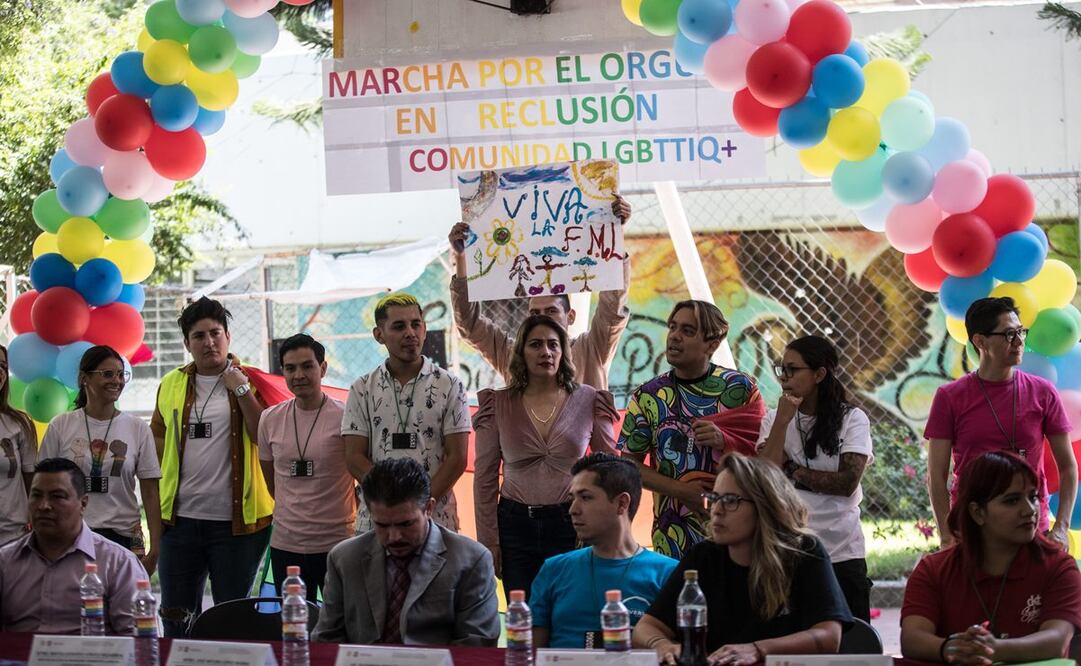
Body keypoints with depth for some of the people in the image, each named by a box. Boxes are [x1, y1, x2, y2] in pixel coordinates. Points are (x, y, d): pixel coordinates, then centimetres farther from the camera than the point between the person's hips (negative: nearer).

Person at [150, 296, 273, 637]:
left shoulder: (248, 381, 0)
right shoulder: (172, 384, 10)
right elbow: (157, 434, 21)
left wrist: (242, 390, -15)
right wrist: (174, 468, 8)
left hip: (236, 519, -3)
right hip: (181, 517, 3)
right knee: (176, 616, 8)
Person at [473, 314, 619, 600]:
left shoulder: (588, 401, 2)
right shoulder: (498, 405, 3)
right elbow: (484, 477, 5)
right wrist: (488, 541, 1)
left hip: (572, 523, -1)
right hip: (516, 525, 1)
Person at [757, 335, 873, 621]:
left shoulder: (852, 419, -1)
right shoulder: (773, 420, 6)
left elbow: (848, 482, -12)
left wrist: (792, 470, -7)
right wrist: (783, 421, -9)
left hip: (842, 554, -2)